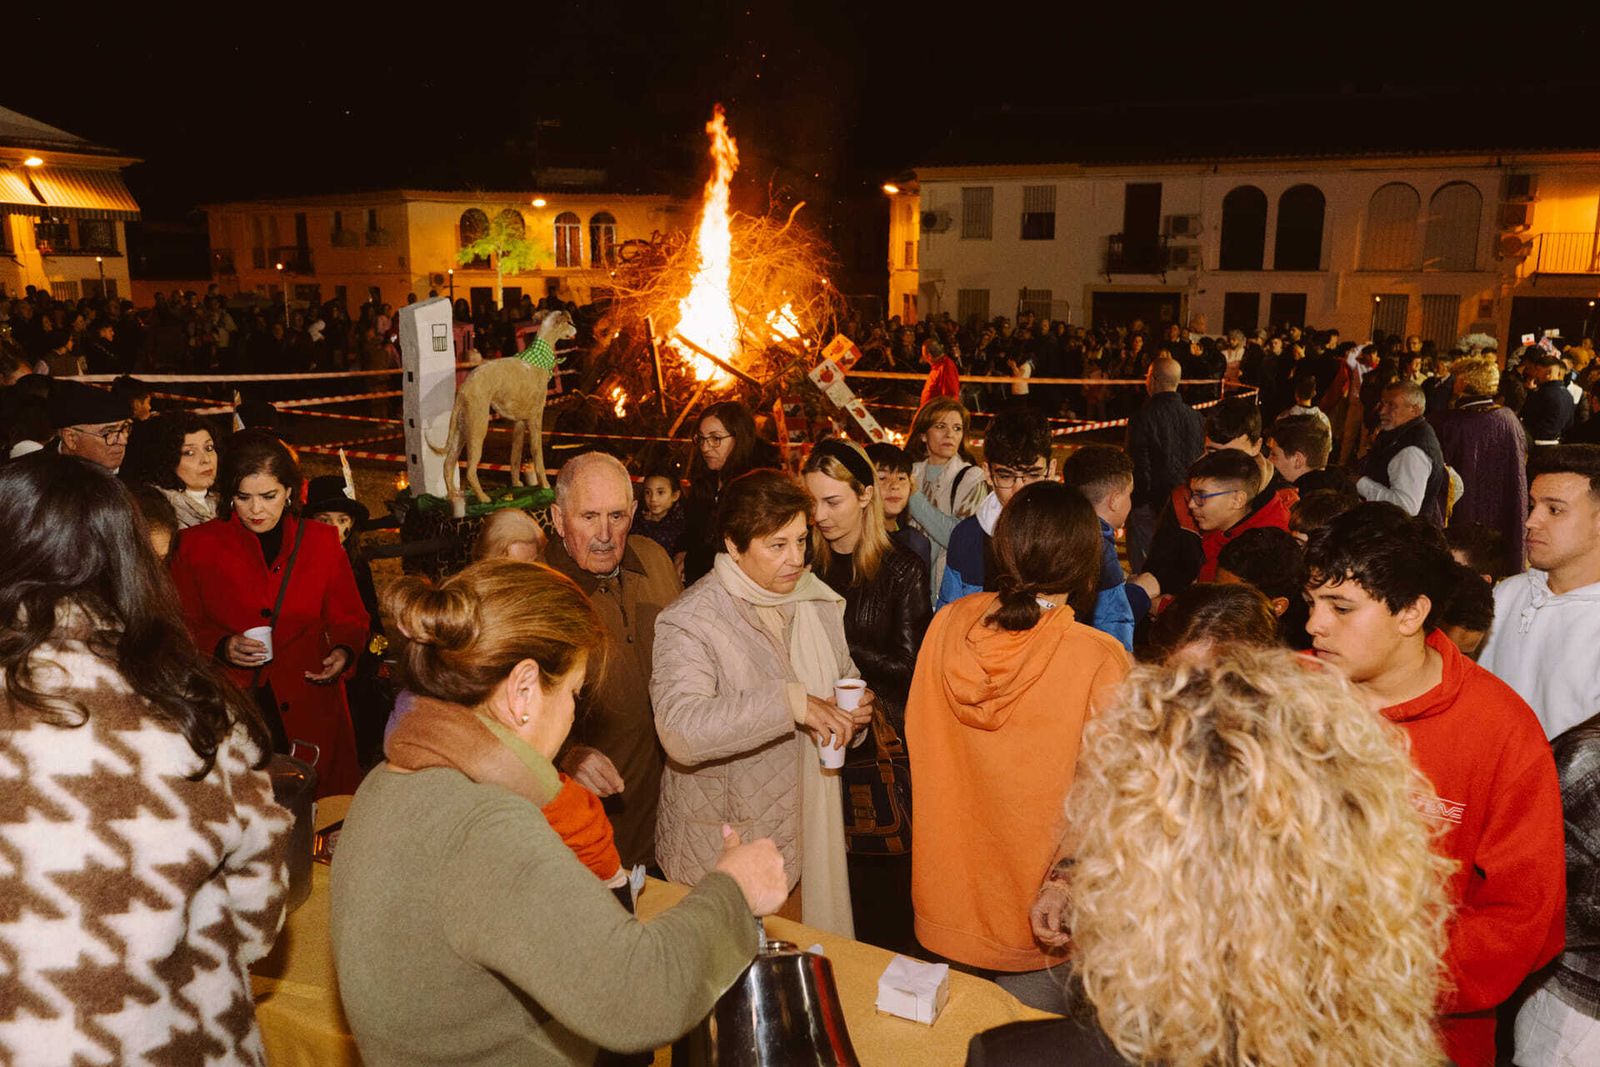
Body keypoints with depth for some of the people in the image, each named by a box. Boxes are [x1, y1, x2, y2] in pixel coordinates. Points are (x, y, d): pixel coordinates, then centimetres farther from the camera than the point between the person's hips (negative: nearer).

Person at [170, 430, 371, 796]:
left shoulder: (322, 542, 9)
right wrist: (221, 647, -10)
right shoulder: (197, 544, 7)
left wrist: (343, 652, -7)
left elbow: (350, 618, 14)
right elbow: (182, 624, 9)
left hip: (308, 709, 1)